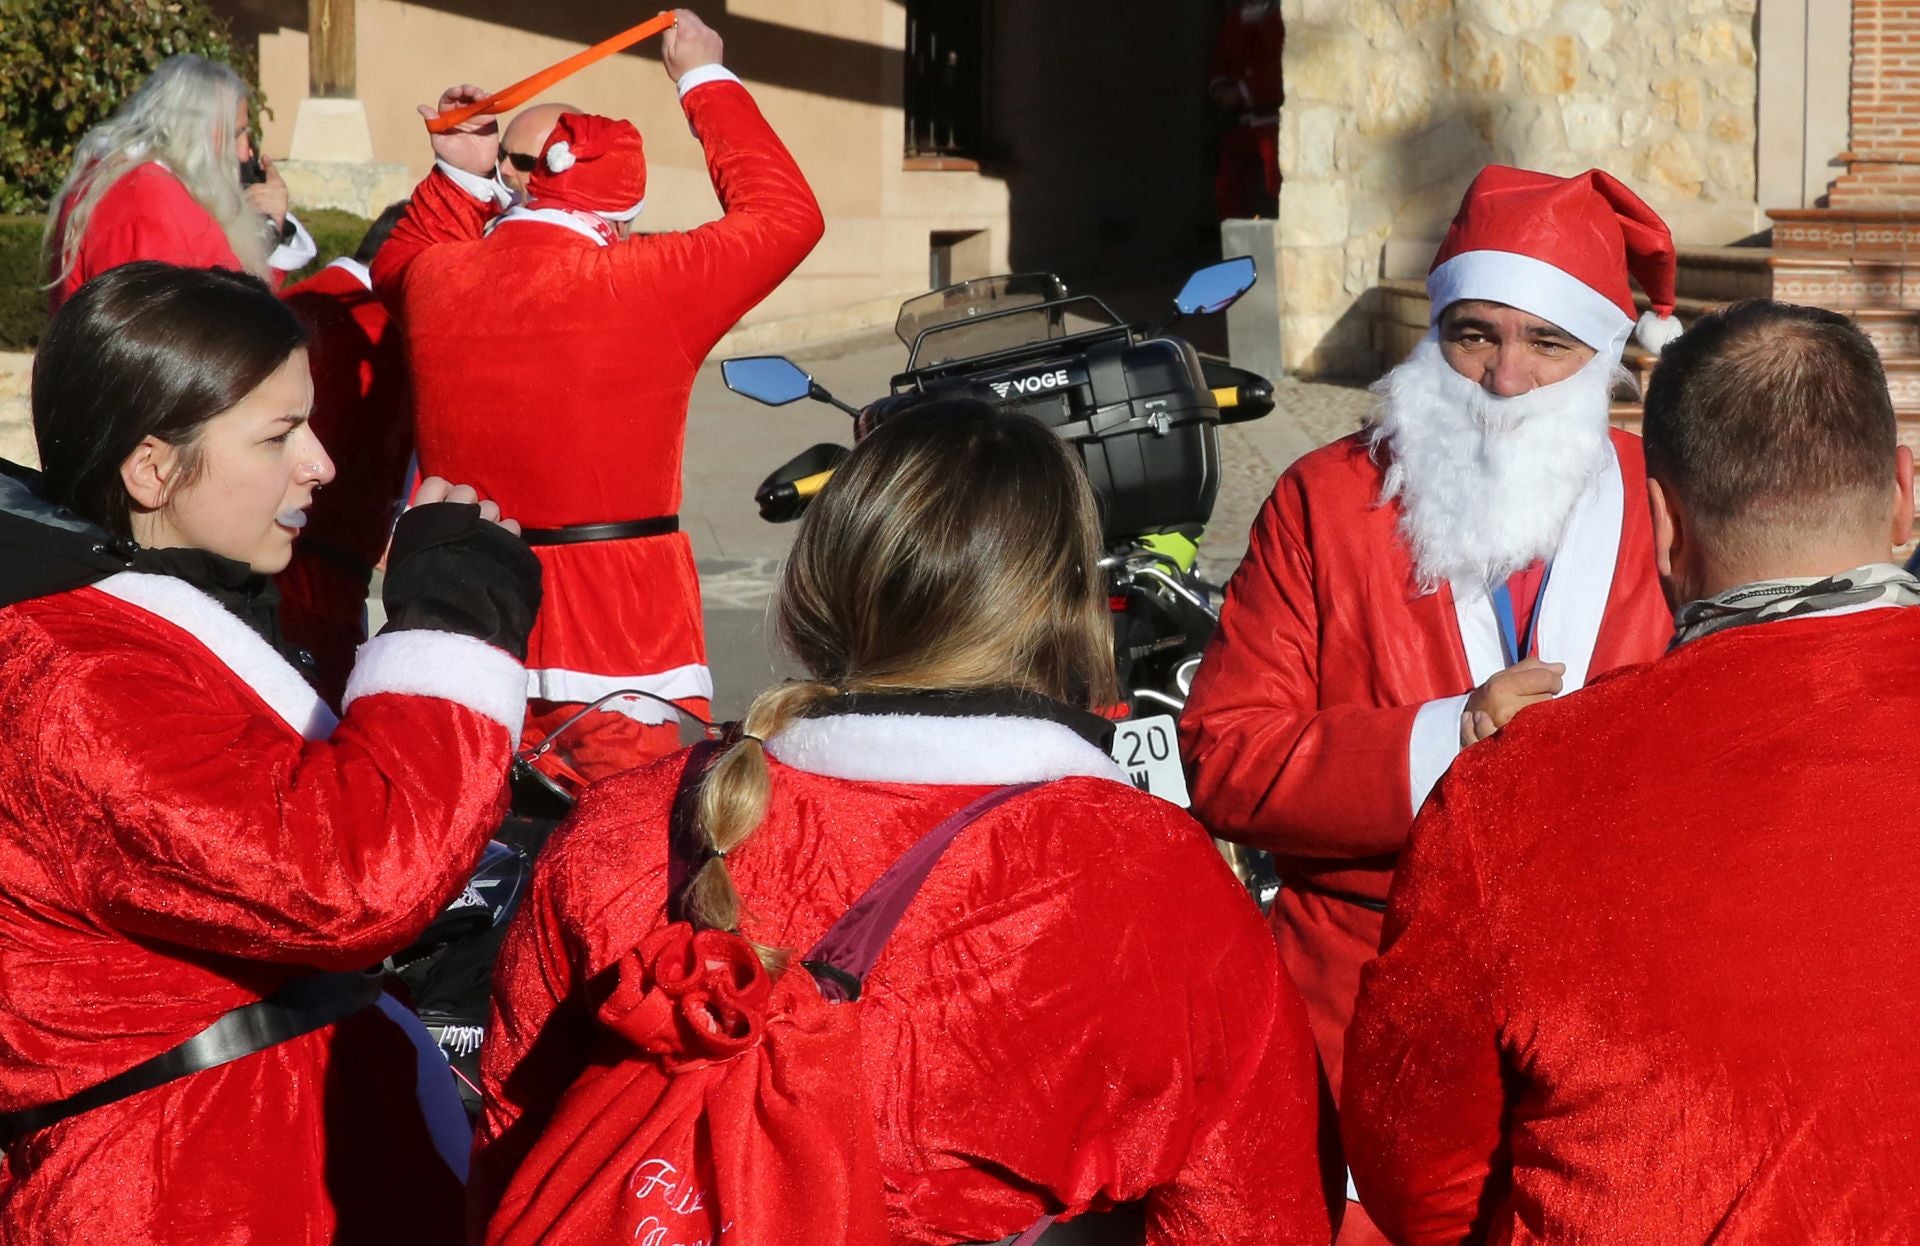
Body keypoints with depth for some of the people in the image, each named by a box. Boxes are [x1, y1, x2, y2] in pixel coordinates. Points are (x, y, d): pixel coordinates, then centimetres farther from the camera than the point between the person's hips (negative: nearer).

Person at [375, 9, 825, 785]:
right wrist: (705, 82, 12)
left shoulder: (436, 282, 2)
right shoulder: (645, 285, -12)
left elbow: (395, 267, 29)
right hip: (618, 648, -5)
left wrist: (458, 178, 24)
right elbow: (785, 215, 3)